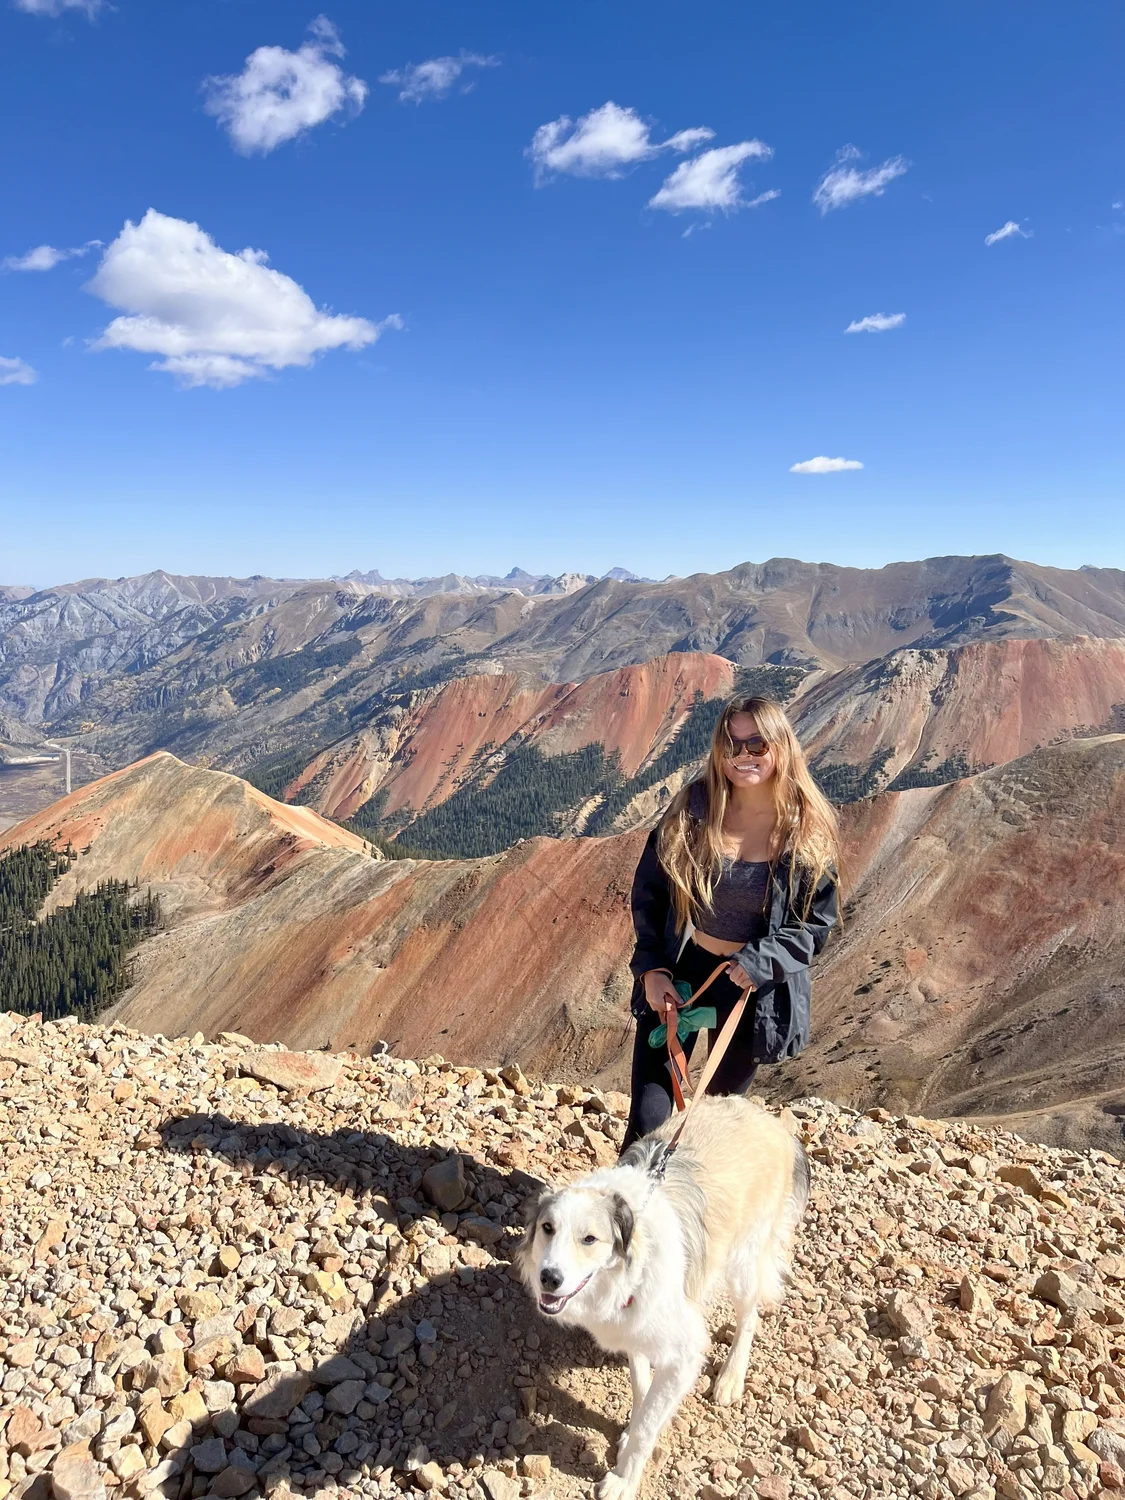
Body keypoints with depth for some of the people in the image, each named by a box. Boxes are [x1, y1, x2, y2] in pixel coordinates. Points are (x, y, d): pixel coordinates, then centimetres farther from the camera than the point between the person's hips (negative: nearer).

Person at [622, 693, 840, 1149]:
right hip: (677, 974, 0)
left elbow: (818, 923, -5)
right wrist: (651, 969, -9)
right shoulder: (693, 808, -8)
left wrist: (760, 963, -20)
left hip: (752, 989, 0)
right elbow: (648, 892, -1)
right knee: (647, 1119, -1)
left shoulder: (808, 833, -9)